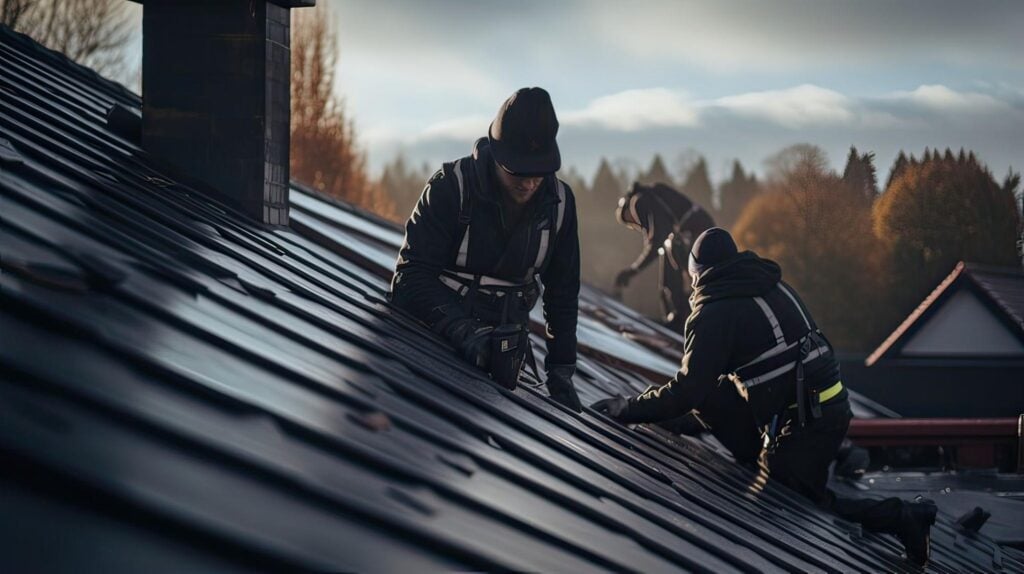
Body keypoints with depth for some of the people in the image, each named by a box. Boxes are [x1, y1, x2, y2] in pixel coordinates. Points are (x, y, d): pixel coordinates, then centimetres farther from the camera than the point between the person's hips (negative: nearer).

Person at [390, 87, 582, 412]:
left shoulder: (558, 202, -1)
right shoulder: (452, 186, -14)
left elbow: (562, 293, 12)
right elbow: (412, 276, -19)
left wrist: (561, 371, 9)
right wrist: (463, 331, -34)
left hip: (503, 346, 4)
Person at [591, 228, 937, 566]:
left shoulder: (715, 314, -12)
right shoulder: (775, 288, 13)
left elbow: (689, 389, -16)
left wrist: (627, 409, -5)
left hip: (799, 423, -8)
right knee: (712, 396, 13)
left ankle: (900, 517, 0)